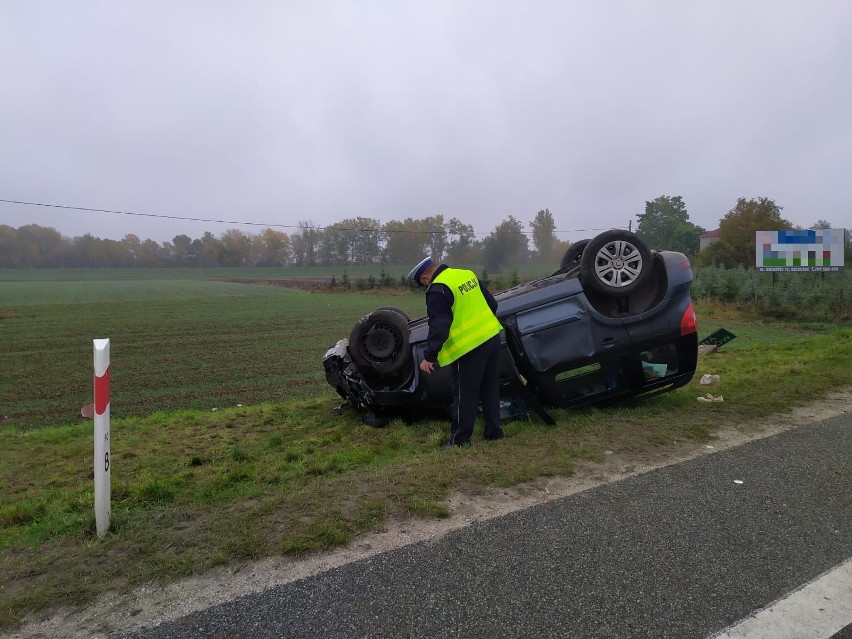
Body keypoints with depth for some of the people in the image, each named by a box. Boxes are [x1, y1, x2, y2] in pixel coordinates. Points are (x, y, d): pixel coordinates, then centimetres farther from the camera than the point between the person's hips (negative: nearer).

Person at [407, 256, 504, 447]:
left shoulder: (438, 290, -13)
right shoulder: (467, 274, 13)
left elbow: (438, 327, -21)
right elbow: (492, 303, 20)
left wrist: (429, 356, -19)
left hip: (470, 345, -8)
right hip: (492, 336, 8)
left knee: (465, 394, 2)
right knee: (490, 390, 17)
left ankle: (459, 438, 10)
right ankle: (494, 431, 26)